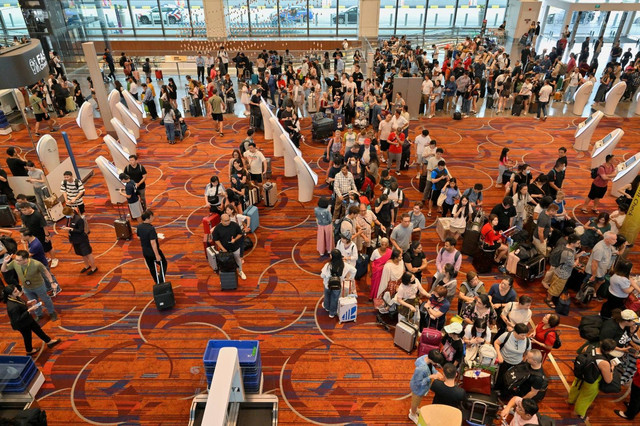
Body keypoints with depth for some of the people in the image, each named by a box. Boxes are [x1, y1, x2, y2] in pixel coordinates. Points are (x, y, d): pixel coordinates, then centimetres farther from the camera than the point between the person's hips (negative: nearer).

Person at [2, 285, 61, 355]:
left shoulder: (15, 297, -16)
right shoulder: (12, 307, -42)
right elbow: (17, 319, -34)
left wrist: (27, 303, -8)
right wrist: (29, 311, -34)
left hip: (27, 319, 7)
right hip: (22, 325, -7)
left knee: (37, 329, 23)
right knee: (27, 337, 20)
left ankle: (49, 341, 43)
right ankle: (29, 351, 49)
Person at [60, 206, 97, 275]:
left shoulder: (79, 219, -26)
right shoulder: (69, 218, -3)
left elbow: (81, 231, -23)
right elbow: (69, 226, 11)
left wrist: (70, 229, -27)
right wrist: (65, 227, -11)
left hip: (82, 240, -8)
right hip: (75, 240, 8)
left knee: (87, 254, 5)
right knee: (81, 254, 22)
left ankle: (94, 268, 21)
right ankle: (87, 266, 42)